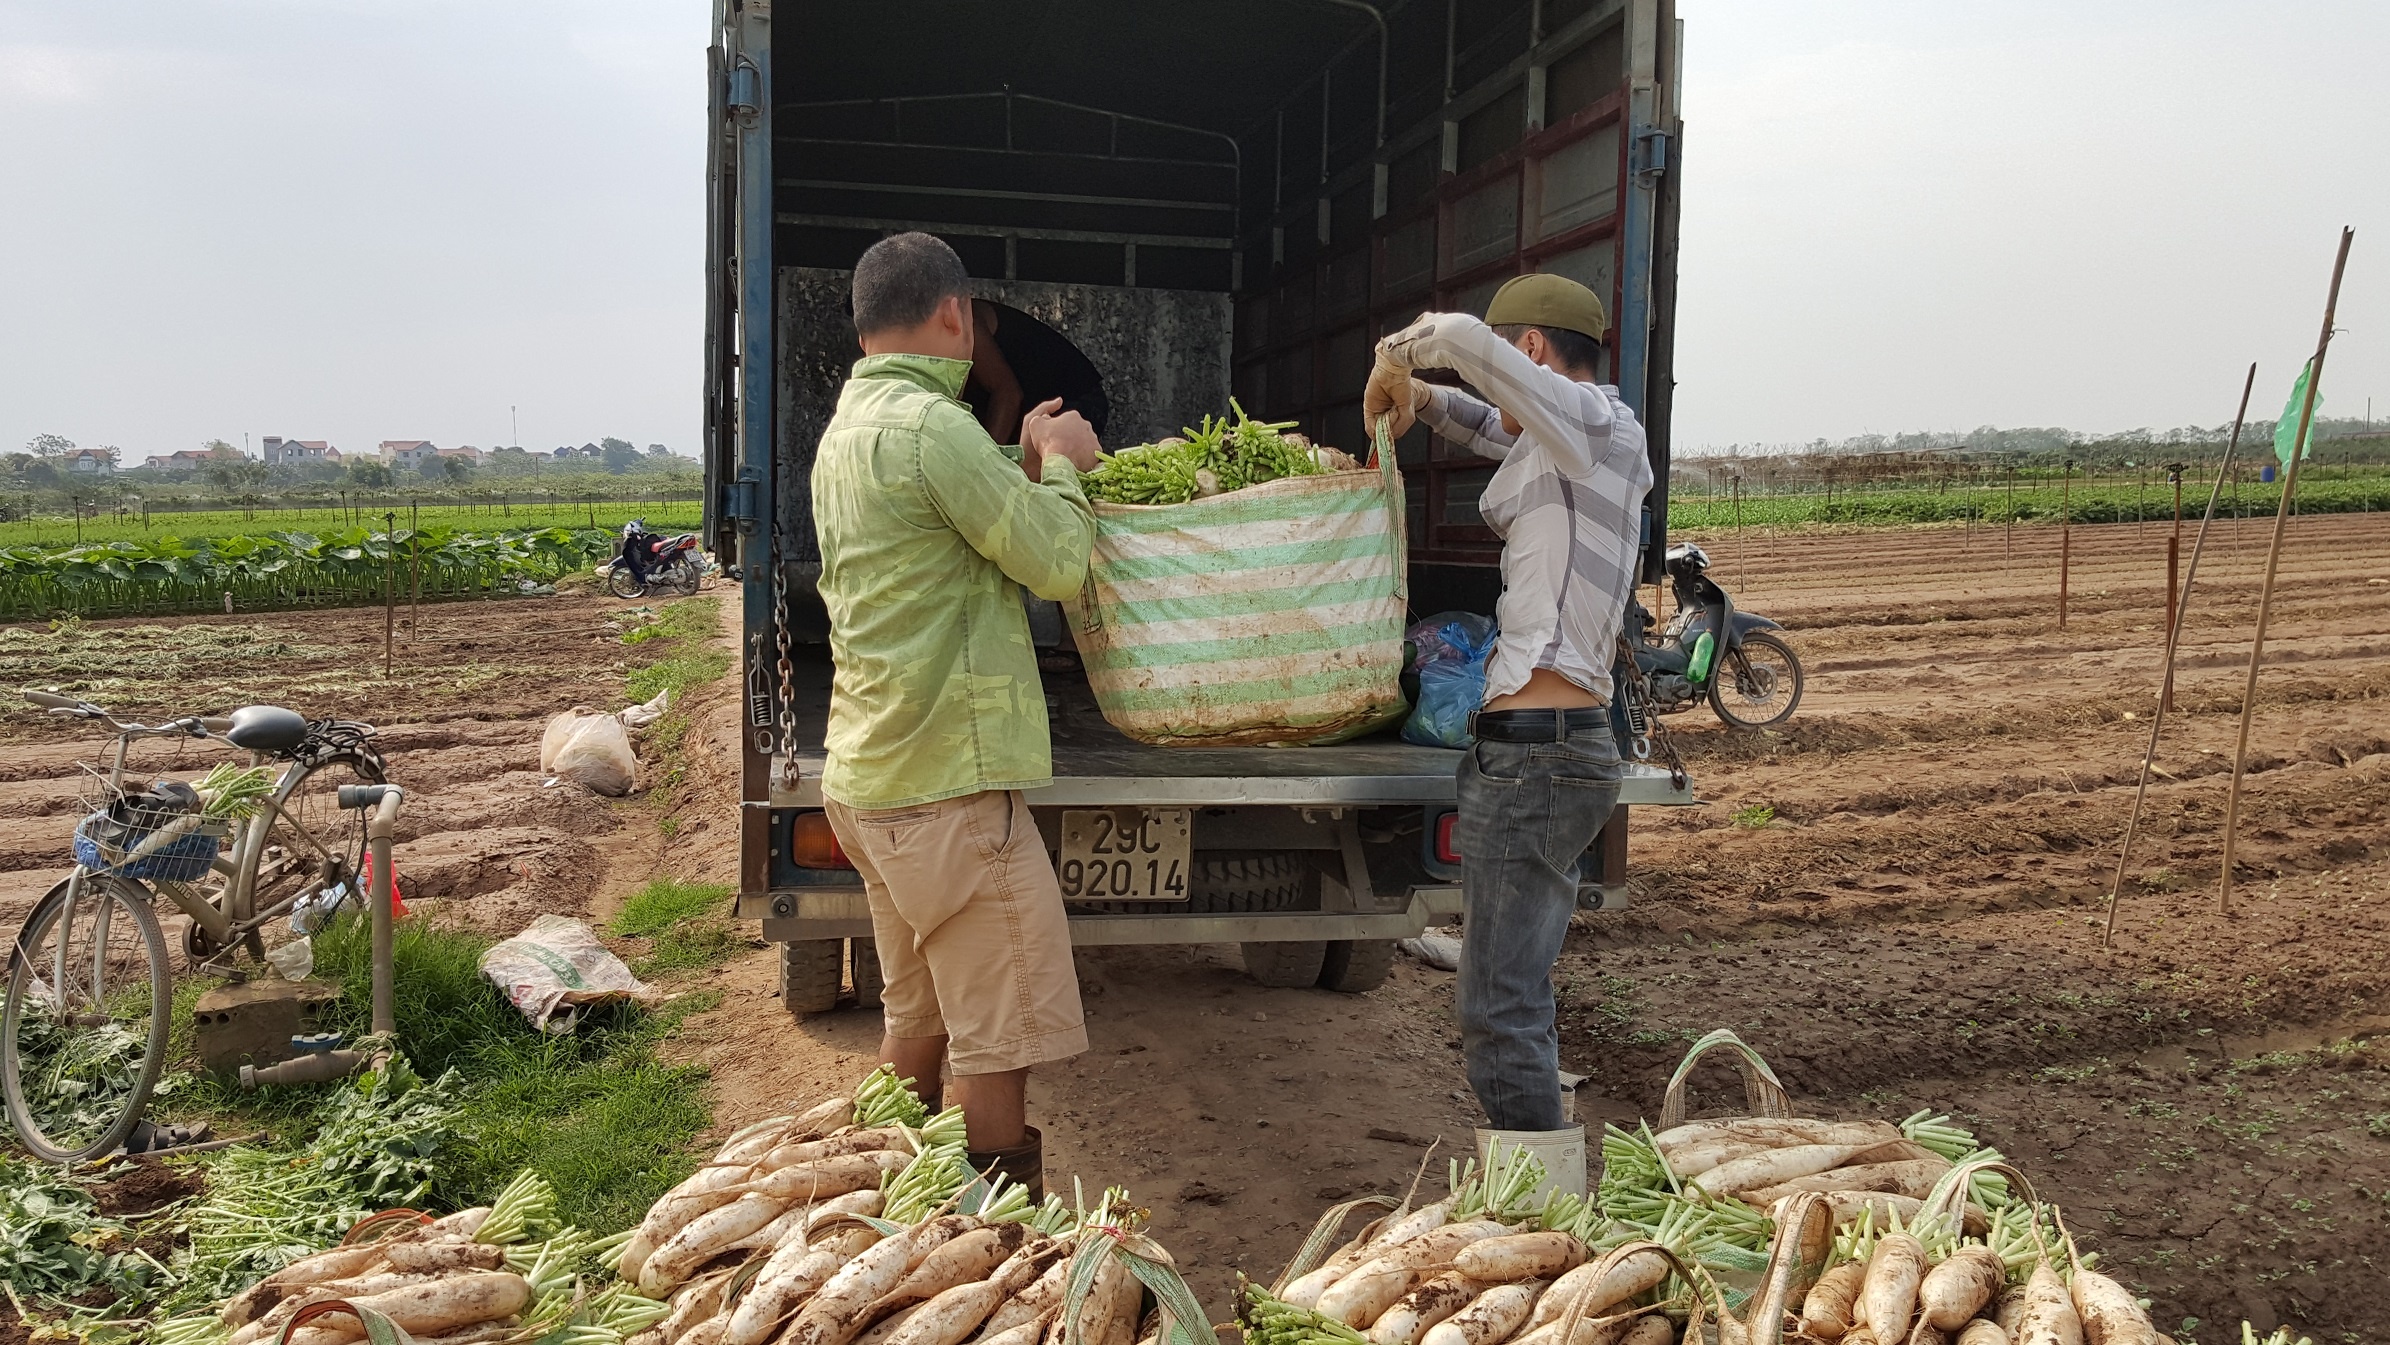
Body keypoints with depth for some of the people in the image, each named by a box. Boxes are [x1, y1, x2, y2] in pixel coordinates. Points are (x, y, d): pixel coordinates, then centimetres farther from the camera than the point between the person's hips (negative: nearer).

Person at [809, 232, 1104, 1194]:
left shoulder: (846, 428, 16)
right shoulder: (930, 425, -16)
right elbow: (1056, 564, -12)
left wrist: (1027, 466, 17)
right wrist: (1062, 466, 4)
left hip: (872, 777, 10)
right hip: (948, 778, -10)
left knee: (916, 1014, 21)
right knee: (998, 1032, 0)